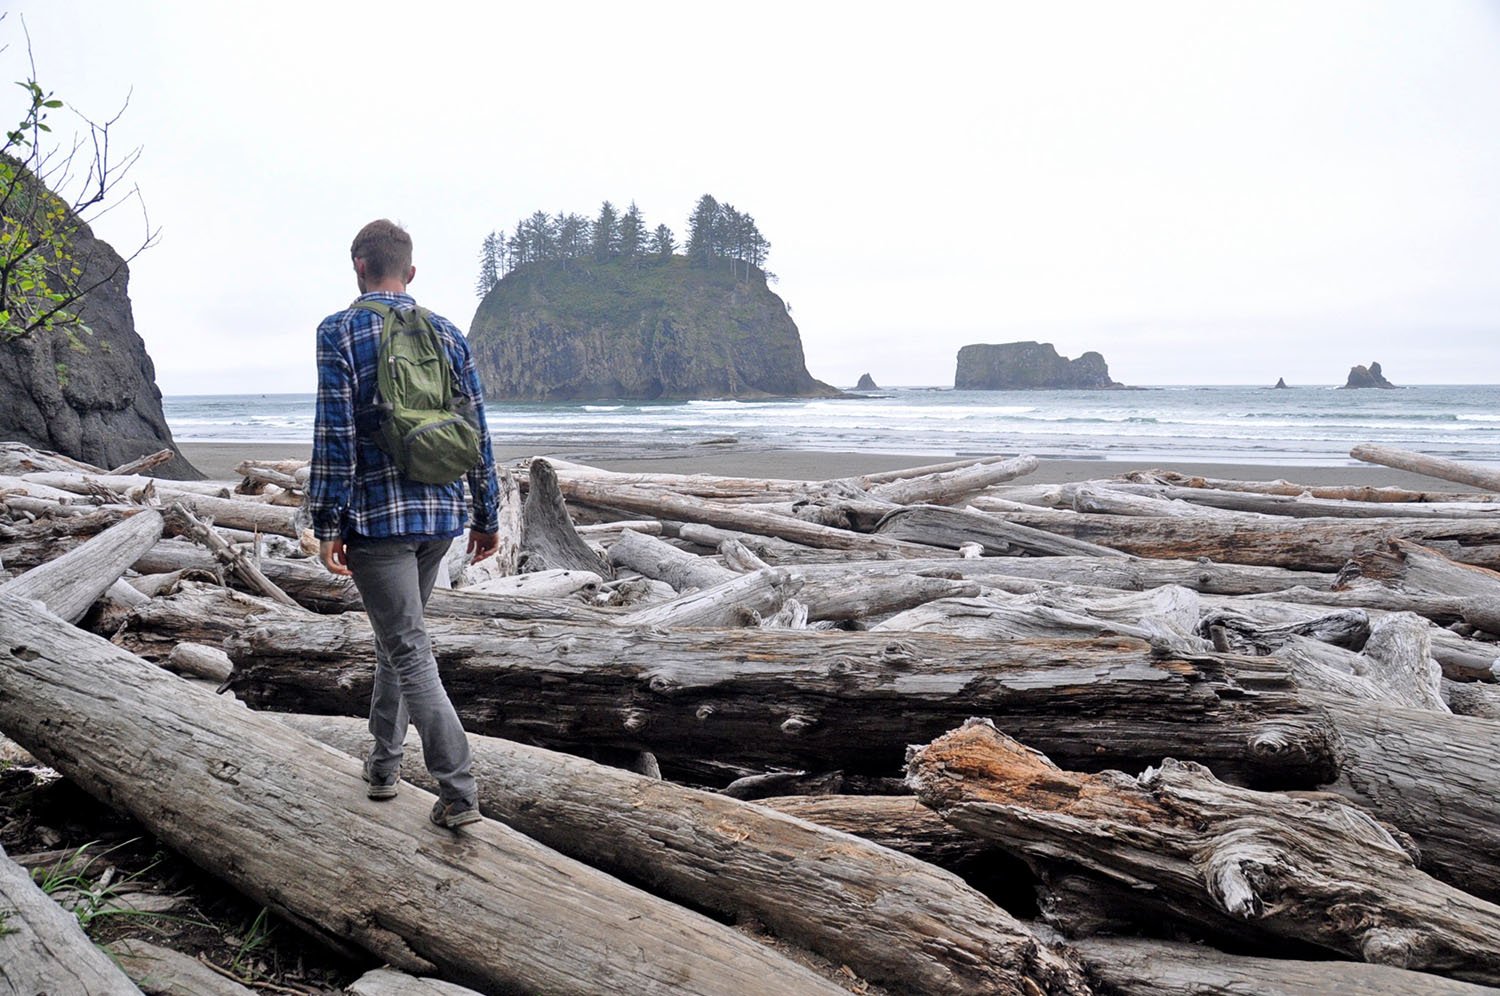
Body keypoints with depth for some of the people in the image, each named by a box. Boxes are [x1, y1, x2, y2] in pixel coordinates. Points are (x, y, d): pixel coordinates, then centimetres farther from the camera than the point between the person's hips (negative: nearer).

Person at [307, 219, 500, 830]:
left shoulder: (340, 332, -5)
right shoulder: (447, 334, 9)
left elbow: (334, 434, -12)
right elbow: (478, 434, 9)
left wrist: (327, 524, -9)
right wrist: (487, 516, 15)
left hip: (377, 516, -6)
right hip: (440, 514, 6)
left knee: (409, 651, -3)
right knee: (397, 634, 22)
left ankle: (458, 793, -5)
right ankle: (383, 763, 32)